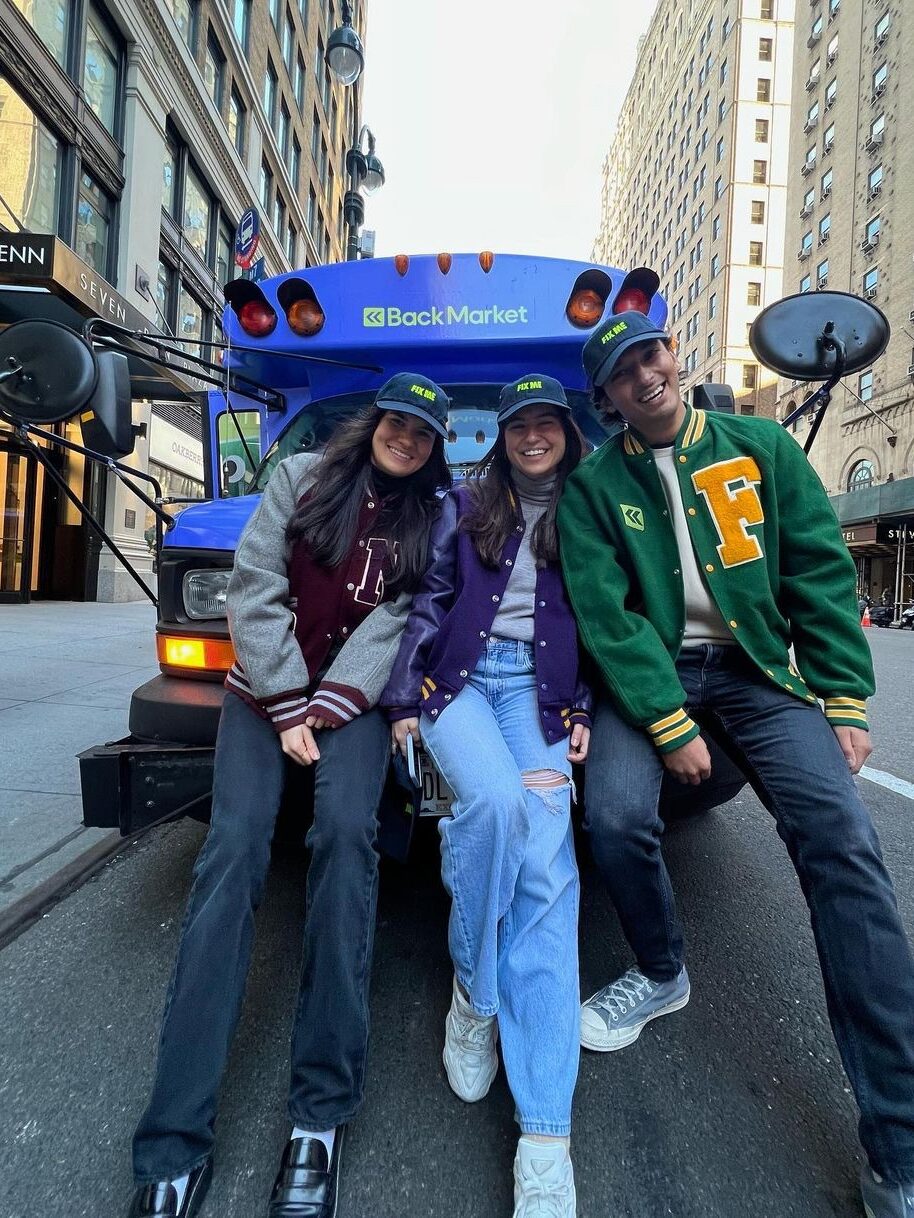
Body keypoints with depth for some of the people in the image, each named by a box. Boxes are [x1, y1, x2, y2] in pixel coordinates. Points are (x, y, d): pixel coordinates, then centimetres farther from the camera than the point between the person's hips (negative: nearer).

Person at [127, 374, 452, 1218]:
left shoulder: (428, 521, 8)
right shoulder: (301, 478, 6)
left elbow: (392, 622, -3)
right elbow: (254, 588, -3)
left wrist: (327, 708, -14)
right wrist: (288, 707, -9)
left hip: (354, 697, 0)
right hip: (266, 685, 0)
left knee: (346, 833, -26)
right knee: (234, 849, -19)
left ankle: (322, 1115, -16)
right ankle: (175, 1148, -15)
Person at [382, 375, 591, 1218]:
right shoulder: (465, 506, 15)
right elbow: (430, 601, 9)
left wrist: (582, 712, 2)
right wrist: (404, 697, 1)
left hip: (541, 689, 0)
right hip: (460, 676, 0)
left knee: (545, 863, -18)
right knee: (496, 800, -31)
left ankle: (546, 1133, -16)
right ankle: (473, 992, -4)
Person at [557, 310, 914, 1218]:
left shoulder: (762, 449, 7)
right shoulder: (592, 485, 2)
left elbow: (822, 573, 3)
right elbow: (604, 612, -8)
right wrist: (670, 723, -16)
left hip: (757, 667, 1)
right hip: (648, 671, 0)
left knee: (840, 838, -18)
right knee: (617, 816, -24)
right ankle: (662, 974, 11)